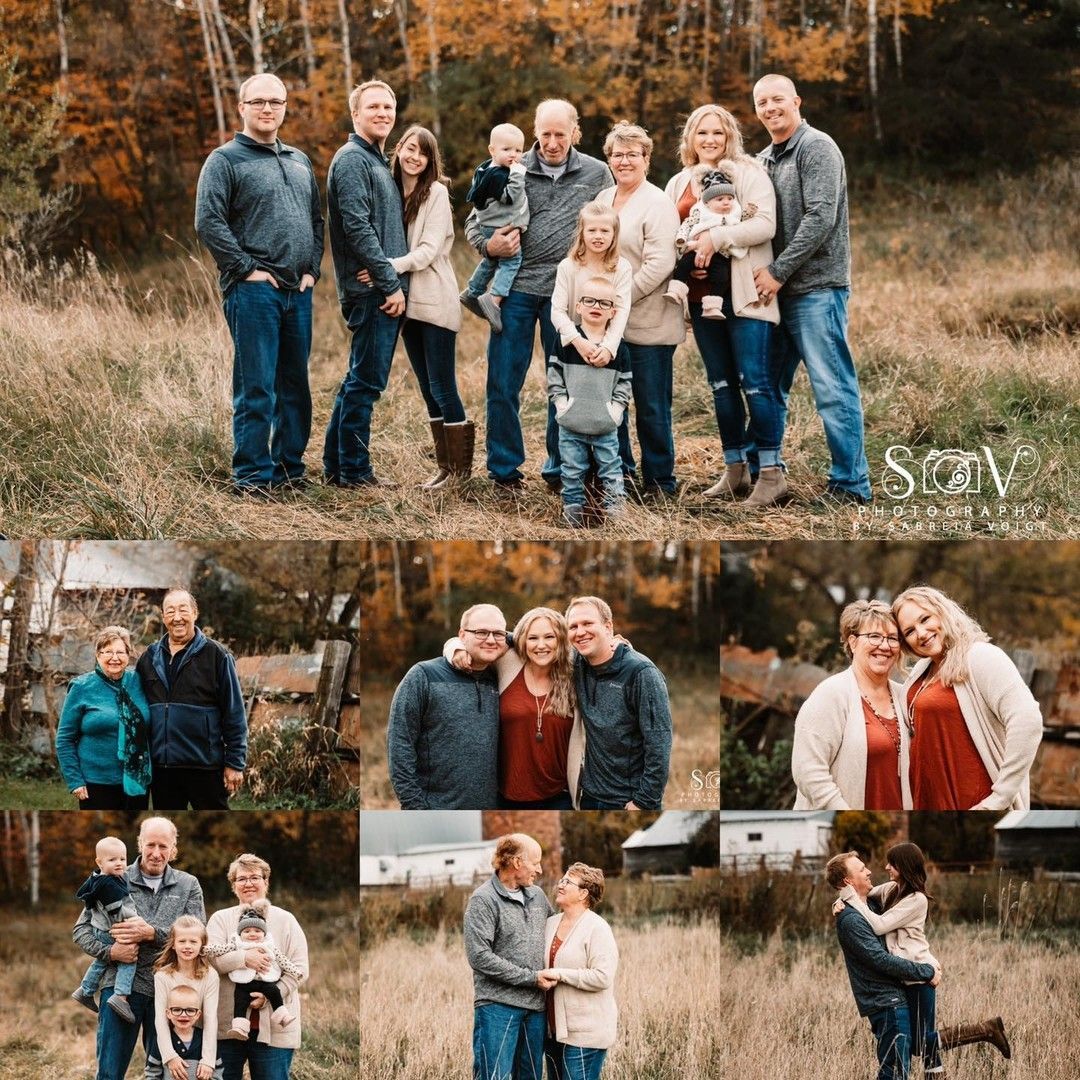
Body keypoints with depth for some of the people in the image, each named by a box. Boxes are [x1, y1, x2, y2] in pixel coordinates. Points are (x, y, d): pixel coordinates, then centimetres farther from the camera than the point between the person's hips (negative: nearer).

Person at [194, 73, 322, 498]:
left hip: (298, 290, 6)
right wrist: (248, 269, -13)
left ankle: (289, 467, 17)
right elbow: (208, 222, -10)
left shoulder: (299, 162, 19)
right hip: (254, 289, -6)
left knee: (294, 385, 9)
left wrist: (312, 269, 9)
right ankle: (252, 475, -3)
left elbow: (316, 219, 23)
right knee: (256, 387, -7)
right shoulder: (225, 160, -2)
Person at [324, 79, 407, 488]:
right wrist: (391, 283, -18)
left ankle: (336, 465, 19)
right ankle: (353, 471, -2)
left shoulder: (378, 162, 20)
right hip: (370, 290, -10)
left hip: (383, 290, 10)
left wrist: (395, 283, 14)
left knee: (361, 380, 13)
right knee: (366, 380, -7)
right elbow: (357, 227, -19)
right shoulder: (352, 160, -10)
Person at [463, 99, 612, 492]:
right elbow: (474, 222, 9)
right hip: (516, 288, 0)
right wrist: (489, 245, -11)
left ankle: (560, 469, 17)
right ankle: (505, 469, 11)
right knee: (503, 382, 0)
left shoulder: (596, 175, 5)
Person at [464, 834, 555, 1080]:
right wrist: (531, 977, -14)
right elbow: (479, 956, -15)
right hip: (498, 1006, -7)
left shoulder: (537, 896, 12)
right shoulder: (483, 900, -8)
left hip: (535, 1007, 7)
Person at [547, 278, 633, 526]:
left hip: (606, 426, 1)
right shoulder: (566, 343, -1)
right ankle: (573, 508, 16)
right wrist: (562, 404, -8)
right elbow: (554, 377, 0)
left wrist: (615, 409, -5)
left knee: (611, 470, 5)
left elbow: (624, 383, 6)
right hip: (571, 424, -1)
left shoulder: (618, 347, 2)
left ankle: (616, 510, 11)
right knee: (573, 472, 7)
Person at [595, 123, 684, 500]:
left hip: (647, 325, -7)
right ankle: (620, 474, 22)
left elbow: (659, 265, -17)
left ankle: (659, 482, 10)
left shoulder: (658, 205, -8)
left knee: (651, 407, 0)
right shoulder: (602, 199, 14)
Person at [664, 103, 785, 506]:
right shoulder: (678, 184, 16)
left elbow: (765, 224, -12)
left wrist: (716, 237, -22)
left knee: (755, 381, -9)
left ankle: (770, 473, -7)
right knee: (721, 384, 9)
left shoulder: (749, 174, -1)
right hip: (701, 296, 6)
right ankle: (736, 470, 16)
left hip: (744, 293, -6)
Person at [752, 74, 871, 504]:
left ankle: (850, 483, -5)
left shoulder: (817, 148, -8)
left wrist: (778, 271, -17)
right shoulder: (763, 160, 17)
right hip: (775, 291, 9)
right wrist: (762, 274, 4)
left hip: (816, 289, -9)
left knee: (833, 388, -7)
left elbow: (820, 218, -17)